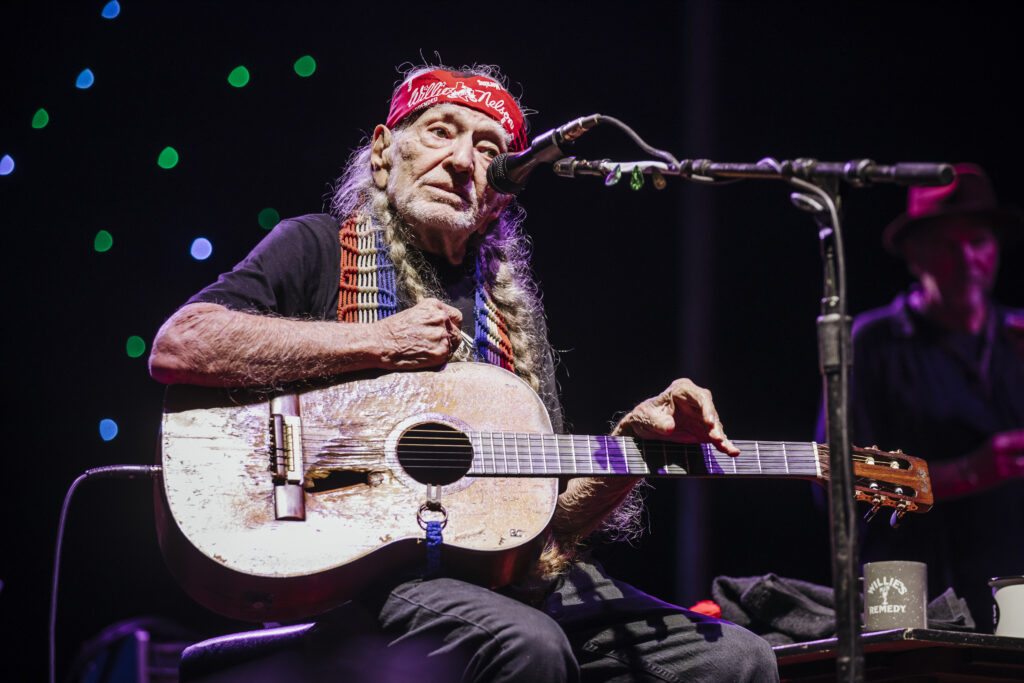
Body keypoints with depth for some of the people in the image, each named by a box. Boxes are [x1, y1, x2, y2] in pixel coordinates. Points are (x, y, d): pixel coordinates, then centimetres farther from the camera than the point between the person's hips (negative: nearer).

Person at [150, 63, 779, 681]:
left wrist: (636, 439, -2)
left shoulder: (510, 313, 20)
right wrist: (376, 343, -10)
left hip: (498, 567, 5)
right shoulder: (319, 248, 6)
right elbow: (177, 348, -13)